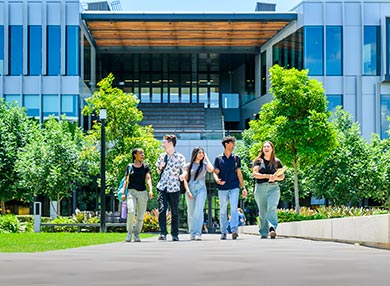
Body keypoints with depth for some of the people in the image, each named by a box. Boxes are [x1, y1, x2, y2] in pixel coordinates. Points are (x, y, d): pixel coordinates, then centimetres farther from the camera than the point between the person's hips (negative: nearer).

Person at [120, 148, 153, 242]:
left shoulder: (145, 167, 9)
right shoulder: (129, 167, 8)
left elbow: (148, 179, -3)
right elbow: (126, 181, 10)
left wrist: (150, 190, -18)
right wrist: (123, 193, 0)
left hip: (142, 192, 1)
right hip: (131, 192, -1)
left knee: (140, 217, 1)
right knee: (131, 211, -22)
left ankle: (136, 235, 16)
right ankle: (129, 232, -6)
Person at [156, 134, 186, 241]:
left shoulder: (180, 157, 0)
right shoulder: (162, 156, 13)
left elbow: (185, 171, 1)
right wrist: (160, 168, 1)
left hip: (174, 188, -2)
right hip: (162, 187, 2)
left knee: (174, 212, 5)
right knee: (162, 209, -13)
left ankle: (175, 234, 15)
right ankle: (163, 233, -13)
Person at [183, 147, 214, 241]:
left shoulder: (204, 165, 10)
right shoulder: (188, 165, 9)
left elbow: (211, 169, -11)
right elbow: (185, 178, 4)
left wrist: (206, 158, 0)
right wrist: (188, 191, -11)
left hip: (201, 189, -1)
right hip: (190, 189, 1)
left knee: (199, 211, -14)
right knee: (191, 212, 4)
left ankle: (197, 233, -19)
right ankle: (192, 234, 13)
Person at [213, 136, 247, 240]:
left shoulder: (236, 158, 10)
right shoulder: (219, 159, 6)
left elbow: (239, 173, 12)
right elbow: (215, 172, 4)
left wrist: (243, 187, 7)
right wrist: (217, 179, -20)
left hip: (234, 188, 0)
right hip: (222, 188, 0)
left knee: (234, 209, -12)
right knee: (223, 211, 5)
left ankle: (234, 230, -17)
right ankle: (223, 232, 10)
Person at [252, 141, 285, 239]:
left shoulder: (277, 162, 11)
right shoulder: (258, 161, 8)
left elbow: (282, 176, 13)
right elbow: (255, 174, -4)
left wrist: (276, 177, -9)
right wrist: (268, 176, -15)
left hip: (273, 187, -1)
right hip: (260, 188, 1)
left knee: (272, 208, -20)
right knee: (262, 211, 3)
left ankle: (272, 229, -31)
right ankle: (263, 233, 10)